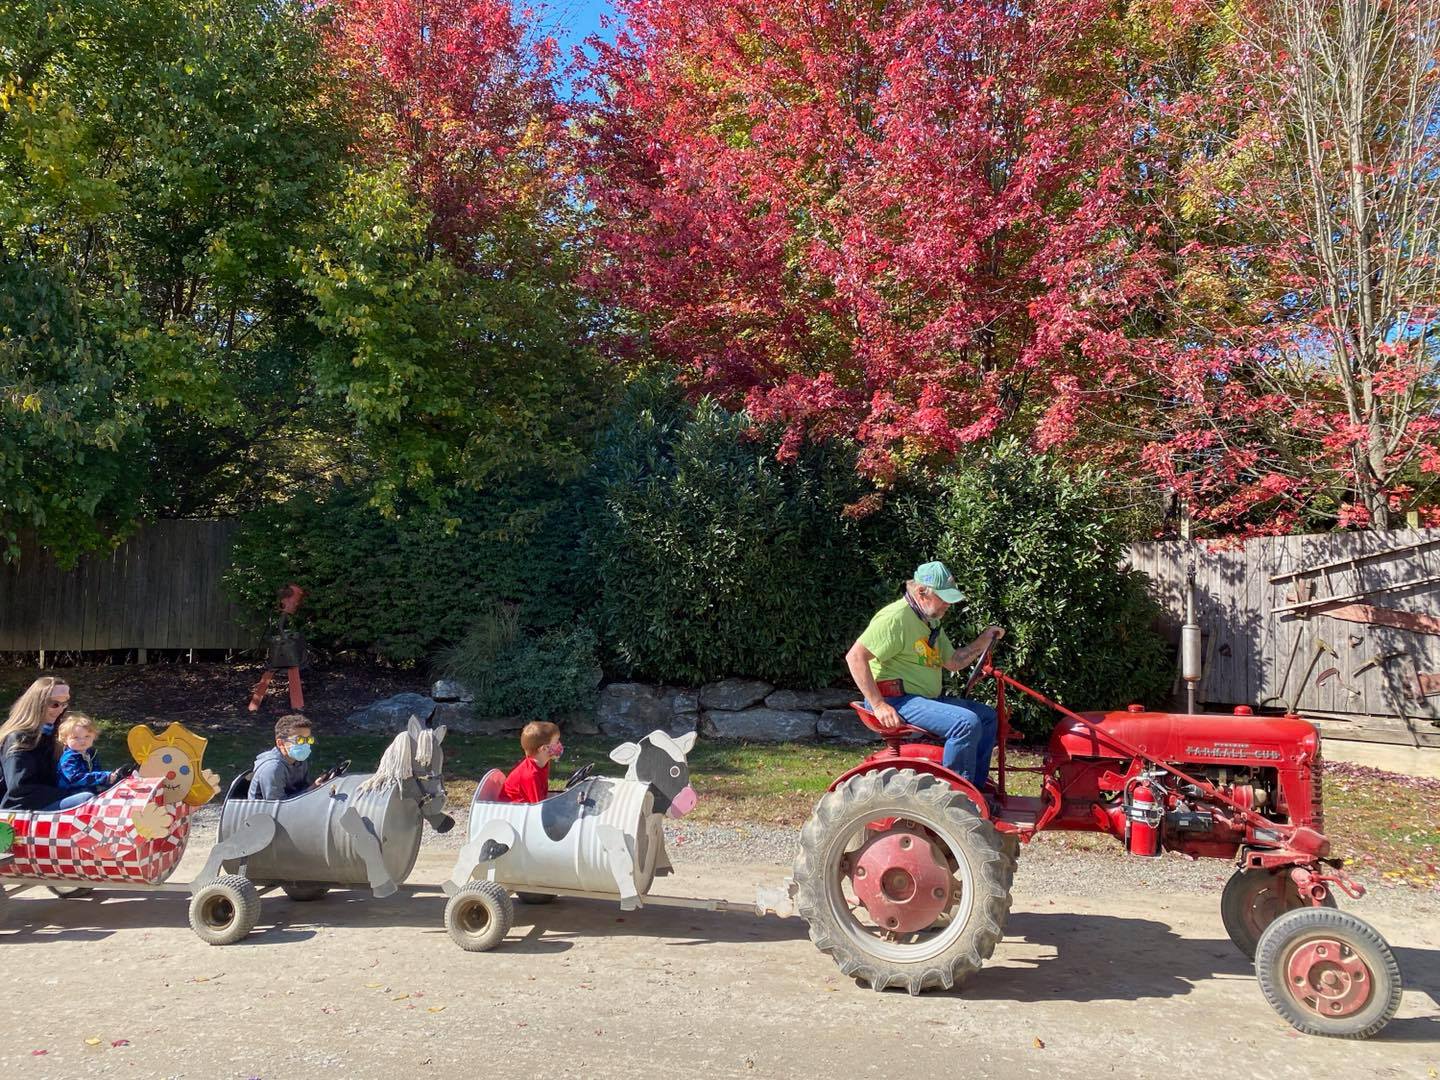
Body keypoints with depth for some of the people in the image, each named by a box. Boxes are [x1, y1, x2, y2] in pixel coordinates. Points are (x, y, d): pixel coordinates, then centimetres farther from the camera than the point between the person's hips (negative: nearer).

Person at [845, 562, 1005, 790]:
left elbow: (953, 662, 23)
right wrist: (878, 705, -25)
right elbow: (855, 656, -23)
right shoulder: (896, 617, -17)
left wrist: (983, 641, 8)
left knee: (988, 716, 12)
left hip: (926, 699, 11)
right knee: (967, 723, -26)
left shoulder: (931, 622, 16)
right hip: (897, 701, -11)